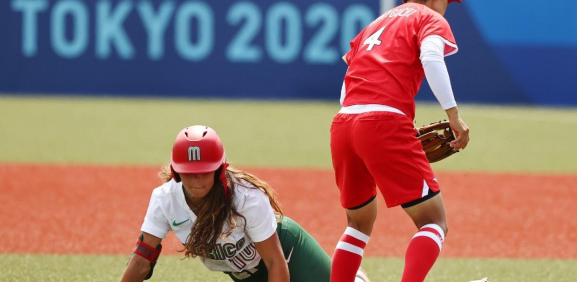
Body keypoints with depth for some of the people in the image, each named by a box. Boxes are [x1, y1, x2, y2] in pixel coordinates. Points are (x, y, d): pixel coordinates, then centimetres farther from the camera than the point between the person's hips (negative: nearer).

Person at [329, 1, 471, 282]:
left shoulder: (376, 24, 31)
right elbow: (431, 57, -12)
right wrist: (453, 115, -16)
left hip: (341, 125, 7)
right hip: (385, 124, -7)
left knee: (360, 221, 26)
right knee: (434, 221, -3)